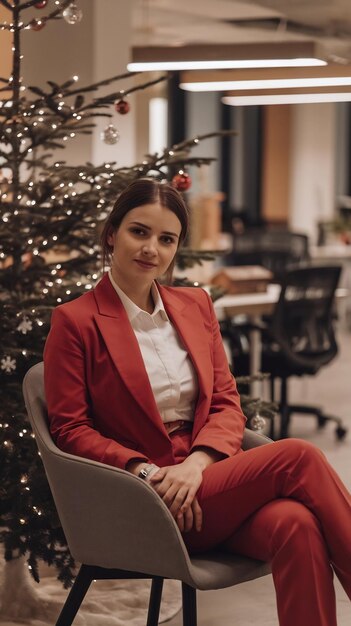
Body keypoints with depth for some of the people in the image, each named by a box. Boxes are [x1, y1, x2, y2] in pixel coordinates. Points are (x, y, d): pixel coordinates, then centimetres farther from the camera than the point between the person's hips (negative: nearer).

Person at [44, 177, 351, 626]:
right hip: (145, 505, -5)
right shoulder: (75, 322, -2)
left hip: (206, 474, 5)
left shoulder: (196, 305, 15)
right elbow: (70, 430, -3)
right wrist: (144, 471, -18)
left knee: (296, 525, -30)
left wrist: (198, 462, -9)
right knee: (298, 457, -24)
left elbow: (227, 402, 12)